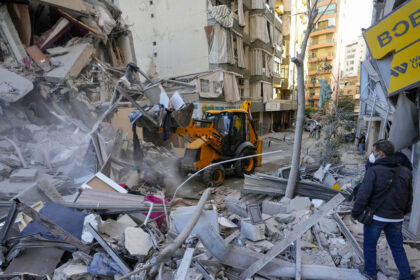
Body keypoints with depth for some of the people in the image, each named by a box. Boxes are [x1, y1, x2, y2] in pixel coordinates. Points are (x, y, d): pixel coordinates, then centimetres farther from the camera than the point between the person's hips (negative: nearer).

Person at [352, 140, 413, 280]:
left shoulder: (374, 171, -19)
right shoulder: (405, 172, 1)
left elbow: (363, 196, -20)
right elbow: (409, 197, 10)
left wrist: (355, 213, -7)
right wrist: (402, 212, 23)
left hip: (376, 217, -5)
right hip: (396, 218, 5)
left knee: (369, 245, 13)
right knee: (397, 247, 21)